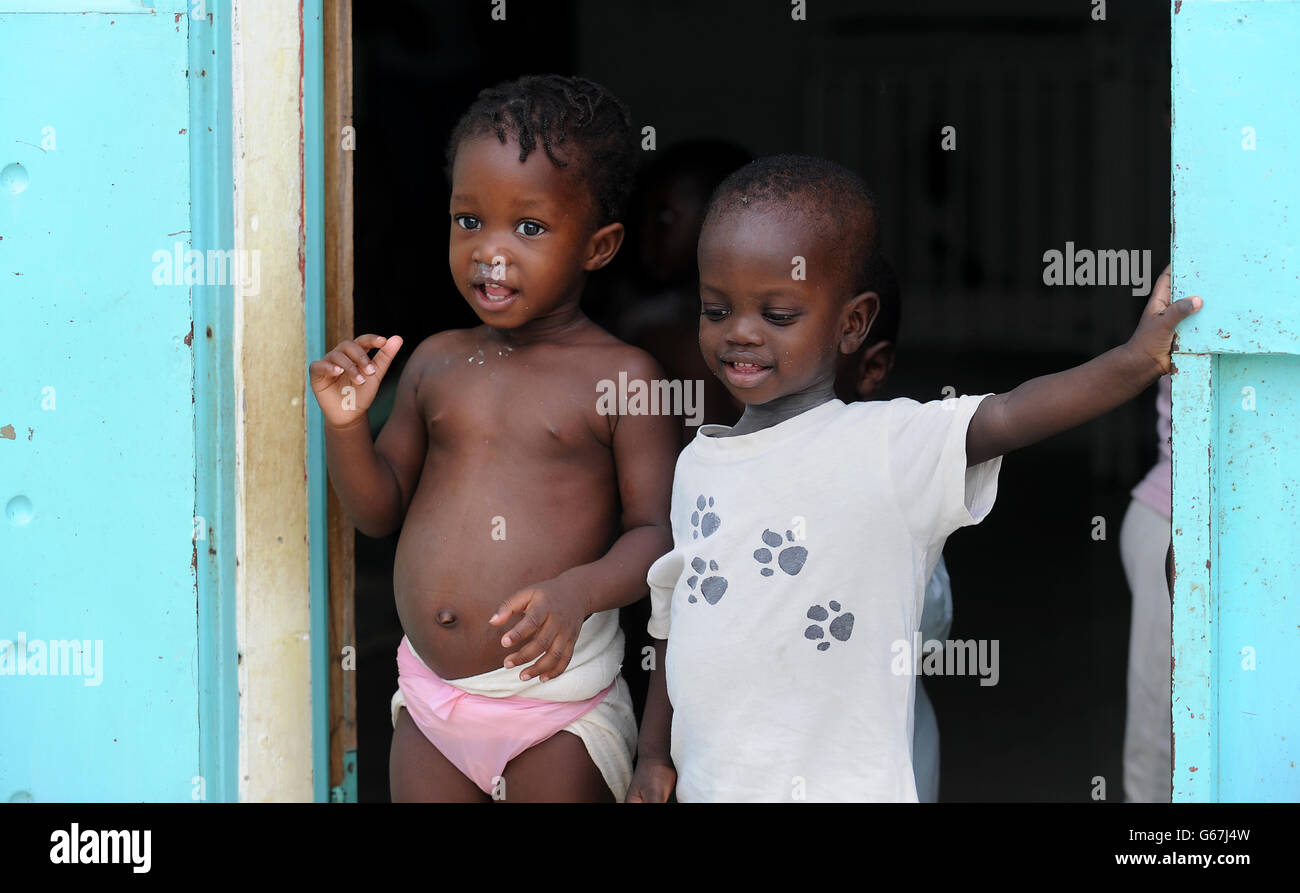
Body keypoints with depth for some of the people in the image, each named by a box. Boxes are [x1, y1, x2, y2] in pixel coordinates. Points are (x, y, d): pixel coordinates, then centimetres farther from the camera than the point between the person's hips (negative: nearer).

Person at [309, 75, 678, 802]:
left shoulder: (620, 377, -7)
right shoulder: (437, 362, 7)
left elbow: (658, 531, -9)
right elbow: (380, 511, 12)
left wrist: (579, 590, -27)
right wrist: (347, 423, -5)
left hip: (558, 701, -4)